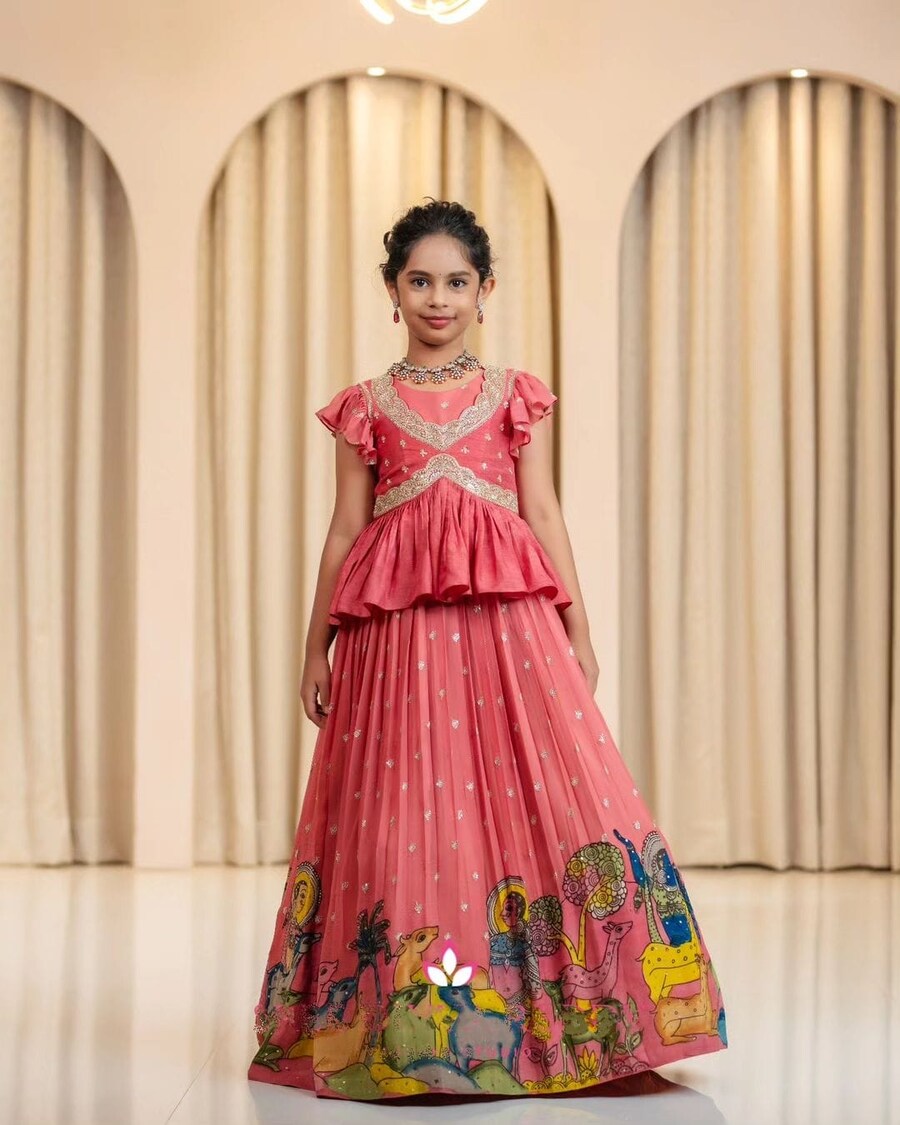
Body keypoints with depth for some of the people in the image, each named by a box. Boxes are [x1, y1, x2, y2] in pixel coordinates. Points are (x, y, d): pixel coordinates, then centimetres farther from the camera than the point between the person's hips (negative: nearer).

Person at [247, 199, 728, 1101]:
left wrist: (578, 630, 5)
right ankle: (409, 1022, 5)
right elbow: (346, 531, 13)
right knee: (406, 804, -3)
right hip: (396, 620, 0)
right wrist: (316, 647, 11)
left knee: (533, 784, -10)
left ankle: (549, 1012, -5)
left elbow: (544, 515, 10)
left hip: (506, 615, 0)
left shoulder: (515, 394, 13)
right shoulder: (366, 405, 13)